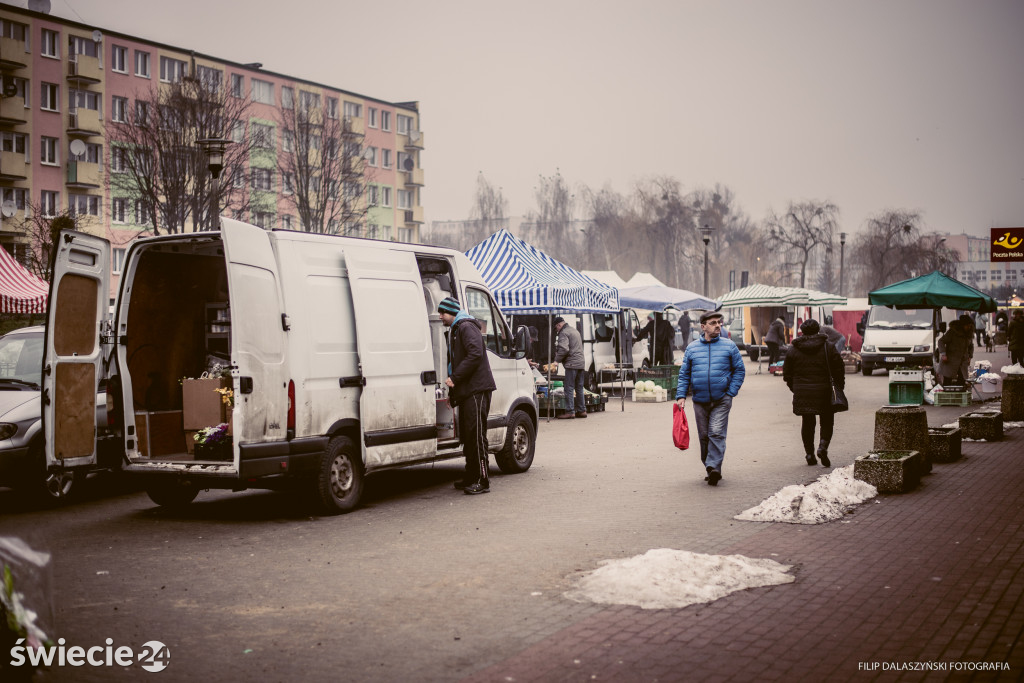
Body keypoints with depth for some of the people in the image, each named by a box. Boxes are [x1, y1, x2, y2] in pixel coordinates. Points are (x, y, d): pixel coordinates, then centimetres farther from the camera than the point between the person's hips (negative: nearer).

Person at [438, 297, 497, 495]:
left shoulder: (467, 327, -8)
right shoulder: (455, 331, 25)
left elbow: (476, 354, -21)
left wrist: (455, 378, -20)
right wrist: (452, 391, 23)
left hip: (477, 390, -11)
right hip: (466, 392, 11)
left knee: (476, 434, -12)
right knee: (467, 435, 12)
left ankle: (482, 480, -11)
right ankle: (471, 478, 19)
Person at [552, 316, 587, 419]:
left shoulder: (564, 333, -8)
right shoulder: (574, 330, 22)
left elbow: (564, 349, -20)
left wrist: (557, 360, -6)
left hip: (571, 364, -9)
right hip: (581, 363, 9)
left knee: (569, 388, -6)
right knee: (579, 388, 13)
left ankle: (570, 411, -7)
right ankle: (582, 410, 15)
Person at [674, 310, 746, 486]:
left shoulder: (729, 346, 4)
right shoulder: (692, 348, 8)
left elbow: (739, 370, 6)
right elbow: (684, 374, 11)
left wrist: (731, 392, -4)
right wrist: (681, 396, -1)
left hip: (721, 400, -2)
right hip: (700, 401, 2)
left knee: (717, 433, -15)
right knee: (704, 436, 6)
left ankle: (714, 466, -19)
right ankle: (712, 471, 17)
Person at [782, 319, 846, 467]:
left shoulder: (793, 349, 4)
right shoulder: (829, 348, -1)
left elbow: (787, 373, 7)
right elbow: (838, 370, -1)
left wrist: (795, 389, 18)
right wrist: (839, 387, 11)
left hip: (802, 392, 2)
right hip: (824, 391, -1)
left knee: (807, 423, 11)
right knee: (827, 421, 10)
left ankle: (809, 454, 10)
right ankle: (823, 446, -12)